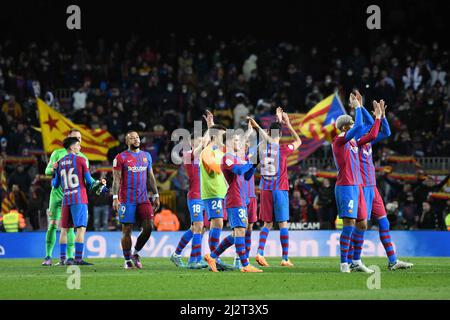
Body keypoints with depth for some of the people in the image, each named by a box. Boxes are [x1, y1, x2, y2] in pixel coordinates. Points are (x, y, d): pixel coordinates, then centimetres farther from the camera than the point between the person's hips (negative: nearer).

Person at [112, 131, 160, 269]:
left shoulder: (146, 156, 12)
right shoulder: (121, 158, -3)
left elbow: (150, 177, 18)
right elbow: (116, 179, -6)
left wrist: (156, 196, 14)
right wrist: (115, 198, -14)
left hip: (143, 199, 4)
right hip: (126, 200, -4)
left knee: (148, 227, -6)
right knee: (127, 230, 0)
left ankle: (136, 253, 14)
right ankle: (127, 260, 10)